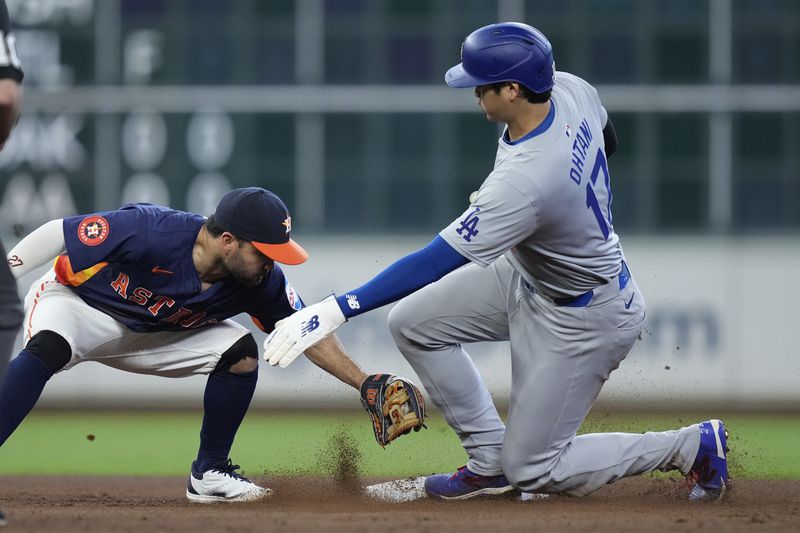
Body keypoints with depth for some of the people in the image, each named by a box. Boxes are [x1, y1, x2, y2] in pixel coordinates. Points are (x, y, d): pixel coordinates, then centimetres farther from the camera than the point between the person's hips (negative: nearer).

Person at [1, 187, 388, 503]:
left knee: (239, 351, -11)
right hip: (74, 302, -6)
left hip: (155, 333, 6)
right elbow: (55, 235, -27)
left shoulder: (261, 282, -18)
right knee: (49, 347, -38)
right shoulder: (149, 231, -36)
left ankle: (208, 474, 2)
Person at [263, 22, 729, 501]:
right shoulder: (569, 89, -15)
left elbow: (436, 262, -37)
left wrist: (337, 310, -37)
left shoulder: (522, 184, -39)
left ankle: (691, 446, 10)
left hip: (583, 318, -9)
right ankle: (490, 461, 17)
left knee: (533, 470, 2)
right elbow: (607, 140, 10)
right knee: (414, 323, 7)